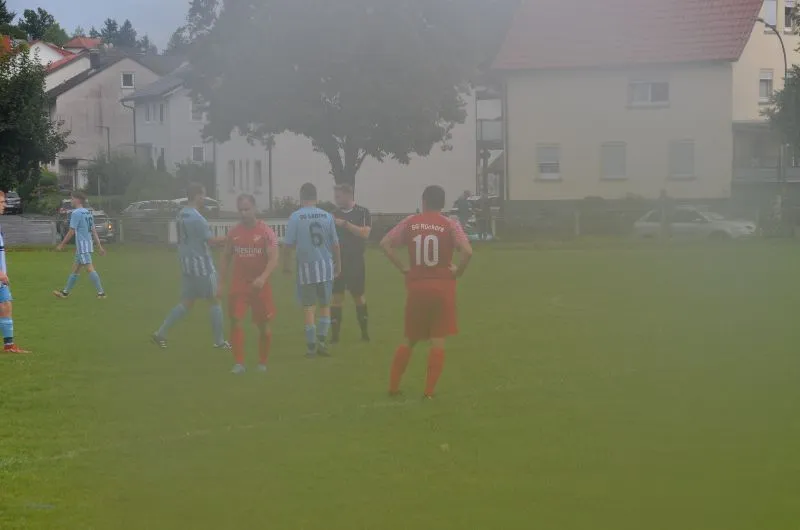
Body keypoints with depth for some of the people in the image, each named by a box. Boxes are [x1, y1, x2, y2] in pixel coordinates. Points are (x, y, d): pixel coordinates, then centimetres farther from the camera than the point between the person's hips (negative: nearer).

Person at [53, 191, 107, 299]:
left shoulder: (76, 213, -12)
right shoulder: (88, 212, 14)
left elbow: (71, 231, -14)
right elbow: (94, 231, 15)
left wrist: (61, 245, -6)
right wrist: (99, 246, 16)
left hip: (82, 245, -9)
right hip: (89, 243, 9)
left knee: (90, 269, -10)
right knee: (75, 269, 14)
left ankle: (101, 292, -14)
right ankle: (65, 292, 21)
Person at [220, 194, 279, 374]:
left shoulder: (266, 231, -7)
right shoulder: (234, 232, 5)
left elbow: (273, 258, -15)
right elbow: (226, 258, 13)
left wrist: (263, 278, -30)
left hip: (260, 284, -2)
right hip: (238, 284, 2)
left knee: (263, 325, 5)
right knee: (235, 320, -12)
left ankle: (262, 363, 21)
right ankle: (239, 363, -10)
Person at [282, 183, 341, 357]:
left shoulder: (295, 217, -7)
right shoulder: (327, 216, 0)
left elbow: (289, 244, -6)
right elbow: (335, 243, 5)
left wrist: (286, 264, 8)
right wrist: (338, 264, 17)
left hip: (306, 266, -2)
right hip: (326, 266, 2)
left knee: (308, 307, 4)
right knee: (325, 305, 14)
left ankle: (311, 345, 5)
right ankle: (322, 340, 5)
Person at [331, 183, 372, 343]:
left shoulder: (362, 212, -2)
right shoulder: (334, 214, 7)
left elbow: (365, 233, -16)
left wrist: (345, 224, -18)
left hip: (356, 262, -2)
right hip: (337, 262, 2)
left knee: (359, 296, 5)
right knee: (337, 297, -1)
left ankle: (365, 333, 15)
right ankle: (334, 335, 1)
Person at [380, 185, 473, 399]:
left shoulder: (410, 223, 2)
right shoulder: (450, 225, -5)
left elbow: (385, 244, -2)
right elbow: (468, 251, -18)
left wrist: (402, 267, 3)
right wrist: (458, 271, -3)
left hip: (416, 286, 3)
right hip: (443, 286, -3)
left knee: (410, 340, 17)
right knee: (438, 341, 3)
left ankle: (393, 386, 18)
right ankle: (429, 391, 0)